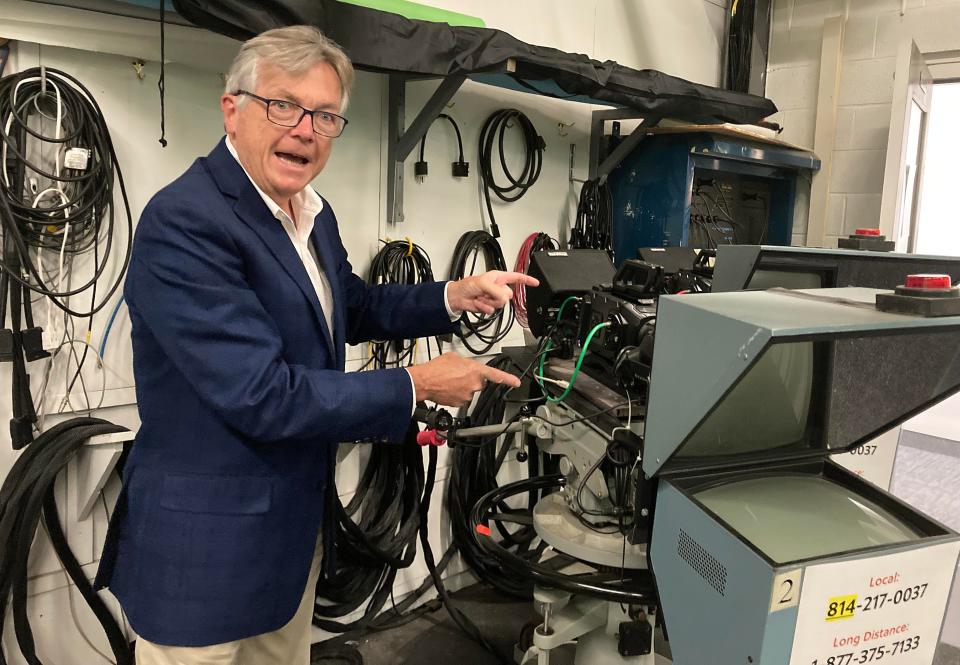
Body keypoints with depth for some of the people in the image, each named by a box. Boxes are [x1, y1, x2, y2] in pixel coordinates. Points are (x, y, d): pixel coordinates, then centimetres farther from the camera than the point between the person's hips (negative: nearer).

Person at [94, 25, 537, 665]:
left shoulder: (313, 213, 3)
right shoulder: (183, 221, -24)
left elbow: (351, 306, 17)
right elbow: (261, 397, -28)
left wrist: (454, 296, 2)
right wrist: (416, 385, -20)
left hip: (298, 524, 8)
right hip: (208, 548, -8)